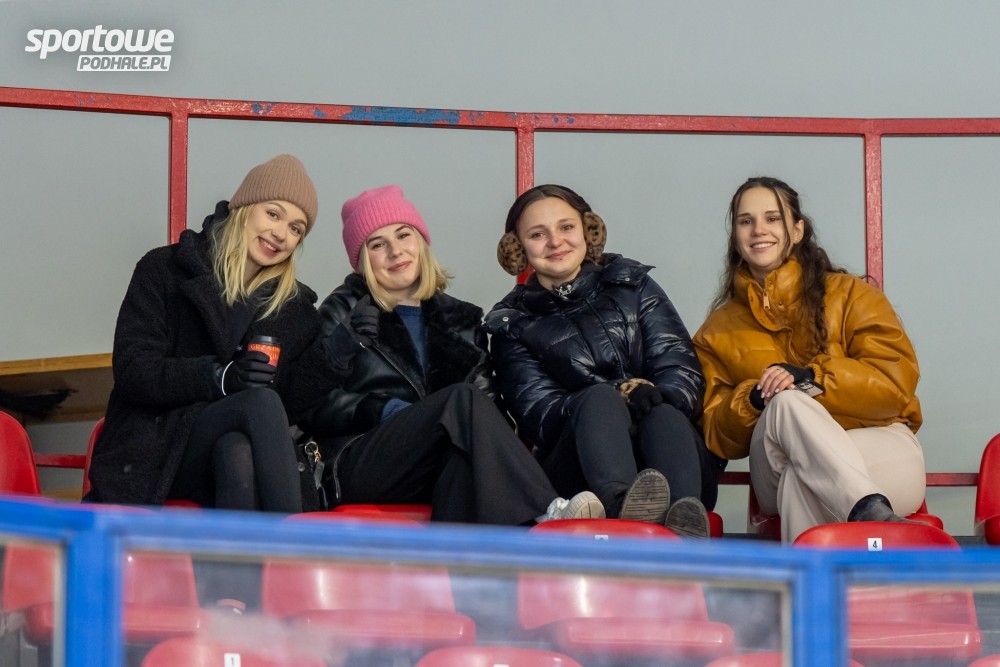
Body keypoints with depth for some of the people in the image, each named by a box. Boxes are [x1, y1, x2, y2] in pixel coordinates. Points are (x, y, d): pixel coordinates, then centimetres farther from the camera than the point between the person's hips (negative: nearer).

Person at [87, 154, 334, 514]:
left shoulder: (294, 305, 15)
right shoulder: (165, 271, 4)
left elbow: (294, 403, 6)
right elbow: (132, 372, -8)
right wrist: (221, 377, -22)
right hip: (156, 451, -3)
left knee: (235, 451, -36)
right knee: (261, 401, -31)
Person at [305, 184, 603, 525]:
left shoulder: (461, 319, 26)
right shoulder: (343, 314, 15)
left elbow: (487, 402, 17)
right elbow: (318, 408, 4)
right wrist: (383, 411, -11)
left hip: (437, 469, 3)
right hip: (359, 467, -3)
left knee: (466, 454, -37)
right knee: (463, 399, -30)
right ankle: (543, 514, -46)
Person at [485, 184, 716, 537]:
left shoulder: (631, 283, 19)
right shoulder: (511, 326, 15)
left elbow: (684, 370, 6)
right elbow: (539, 415, 0)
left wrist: (656, 397, -19)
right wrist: (617, 395, -19)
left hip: (662, 463, 1)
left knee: (664, 413, -33)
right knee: (598, 396, -32)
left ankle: (685, 524, -65)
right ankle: (624, 505, -65)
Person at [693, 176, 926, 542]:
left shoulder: (849, 294, 11)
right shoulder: (718, 332, 19)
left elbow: (897, 381, -1)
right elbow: (717, 435, 11)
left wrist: (811, 377, -16)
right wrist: (754, 400, -12)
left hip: (880, 448, -2)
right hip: (782, 471, 2)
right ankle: (873, 514, -56)